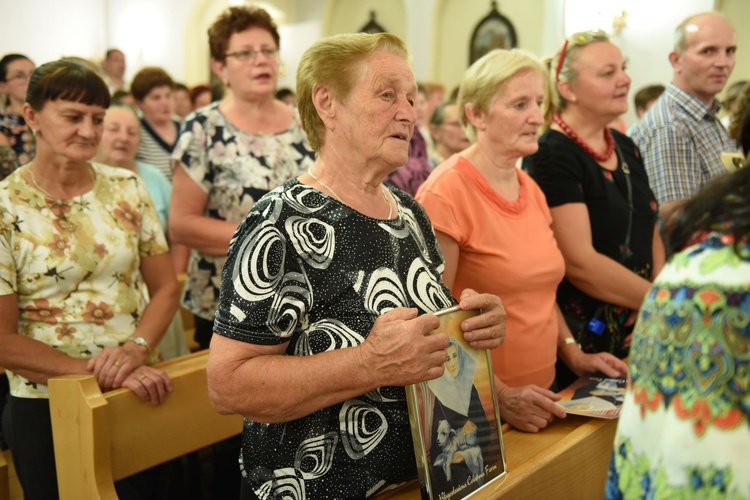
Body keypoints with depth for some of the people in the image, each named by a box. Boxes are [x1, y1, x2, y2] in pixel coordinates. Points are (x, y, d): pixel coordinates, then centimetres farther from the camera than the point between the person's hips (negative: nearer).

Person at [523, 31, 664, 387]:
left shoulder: (626, 148, 9)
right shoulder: (551, 155, -16)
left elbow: (650, 234, 14)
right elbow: (578, 261, -22)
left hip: (636, 336, 8)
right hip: (579, 344, -7)